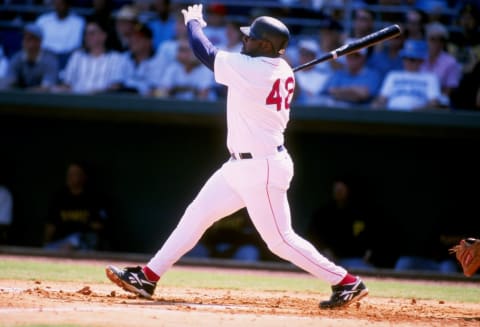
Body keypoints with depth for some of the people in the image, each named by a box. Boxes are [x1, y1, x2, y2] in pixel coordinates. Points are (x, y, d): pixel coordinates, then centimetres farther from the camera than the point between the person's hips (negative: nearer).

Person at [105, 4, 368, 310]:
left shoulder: (249, 68, -21)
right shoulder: (282, 72, 4)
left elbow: (204, 51, -9)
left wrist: (193, 22, 10)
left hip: (261, 170, -10)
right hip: (242, 166, 10)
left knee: (280, 239, -4)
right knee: (197, 215, 12)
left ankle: (347, 282, 4)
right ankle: (148, 277, 16)